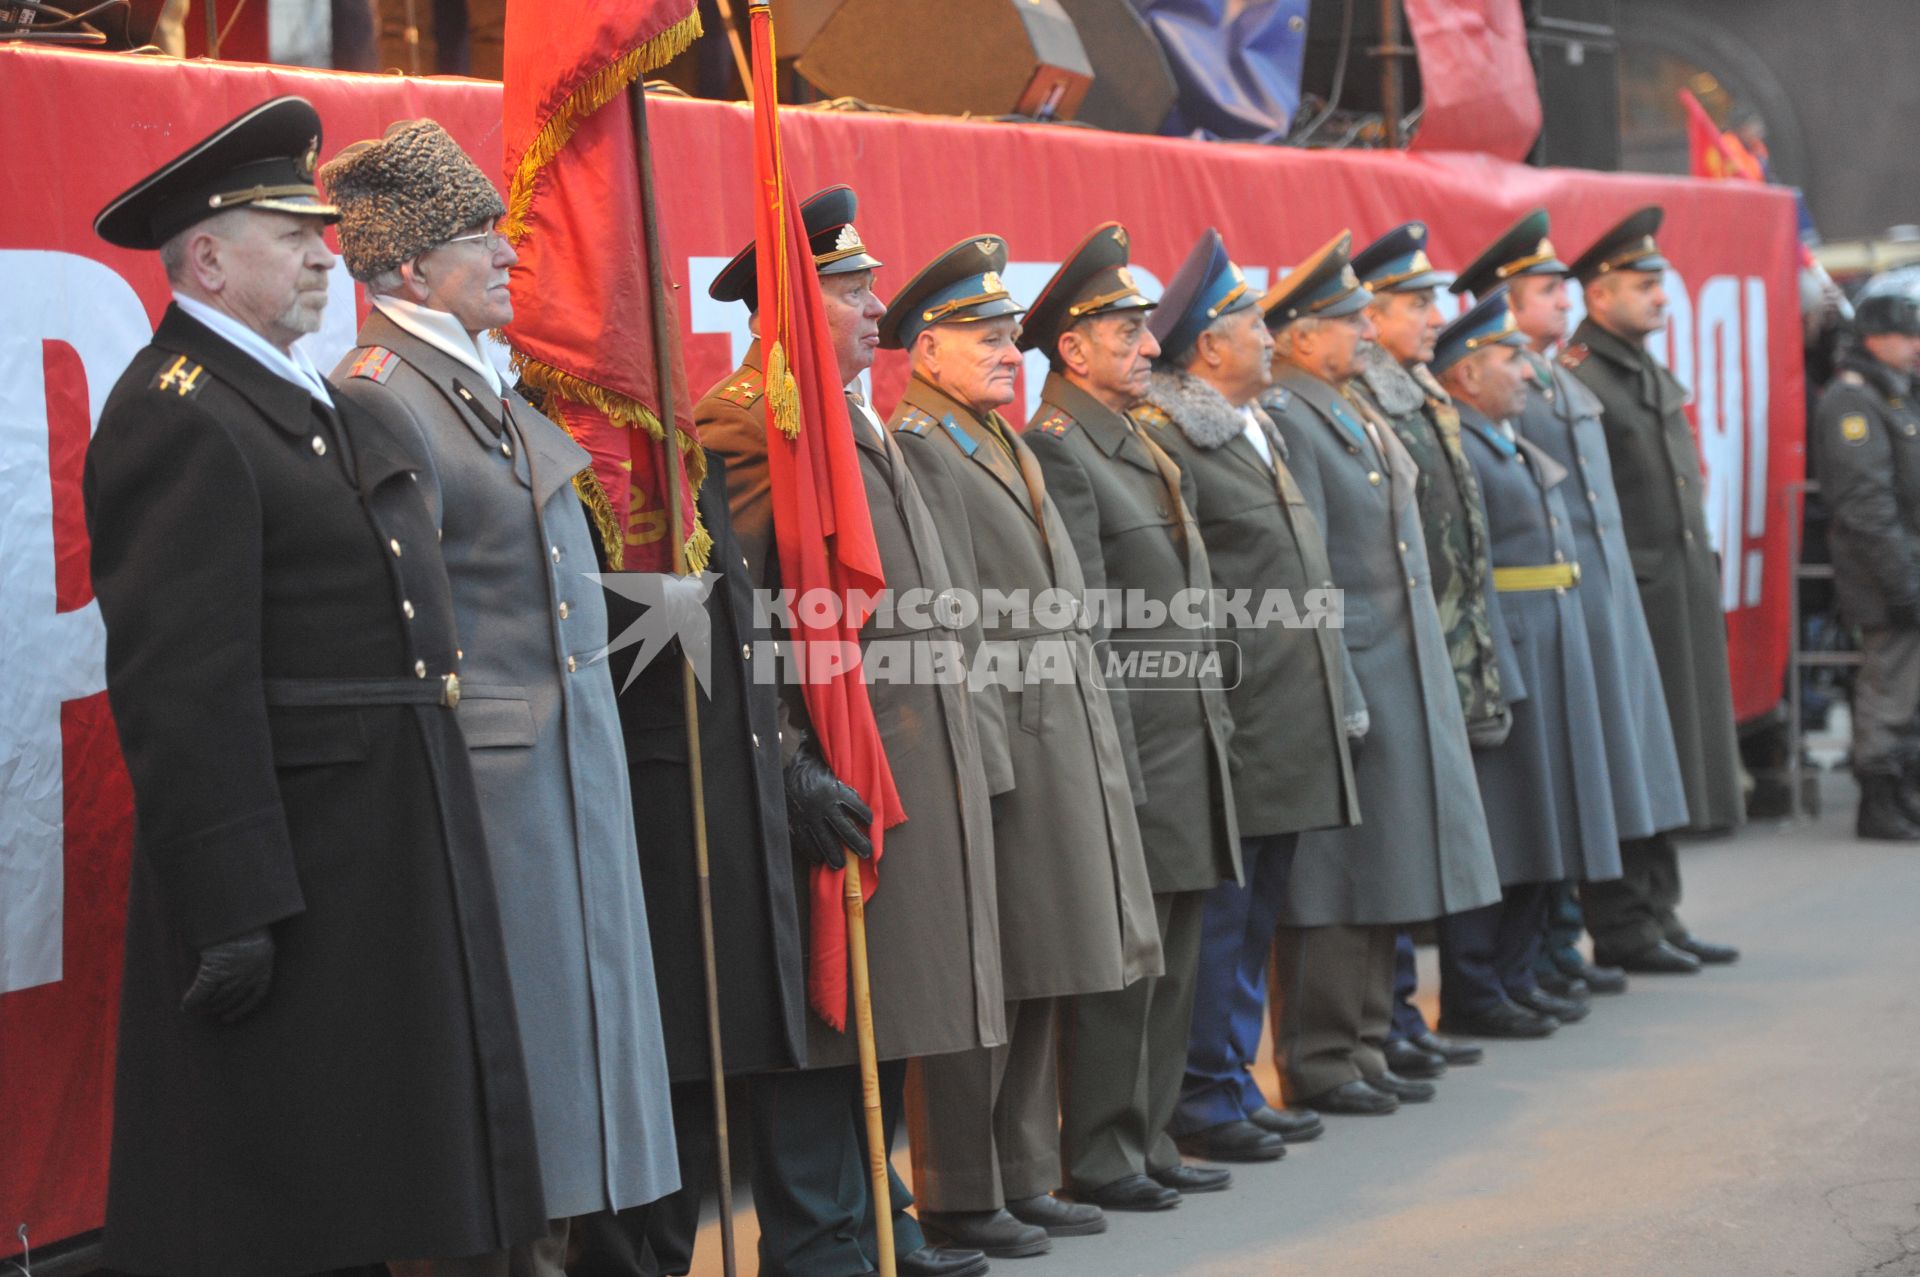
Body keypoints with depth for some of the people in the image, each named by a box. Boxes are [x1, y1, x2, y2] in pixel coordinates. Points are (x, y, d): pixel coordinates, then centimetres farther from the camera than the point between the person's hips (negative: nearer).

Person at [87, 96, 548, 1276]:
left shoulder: (314, 399, 17)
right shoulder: (178, 417, -15)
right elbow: (179, 683, -21)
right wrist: (230, 909, -25)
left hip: (395, 851, 10)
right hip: (290, 864, -10)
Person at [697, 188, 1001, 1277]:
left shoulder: (853, 417, 19)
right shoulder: (744, 422, -13)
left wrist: (960, 738, 20)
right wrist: (788, 769, -23)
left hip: (911, 763, 10)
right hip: (840, 767, -9)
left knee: (887, 1013, 16)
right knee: (831, 1016, -3)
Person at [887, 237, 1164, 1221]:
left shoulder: (1011, 448, 20)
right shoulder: (917, 449, -10)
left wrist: (1092, 742, 18)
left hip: (1064, 747, 9)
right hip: (994, 752, -9)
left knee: (1038, 980, 12)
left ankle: (1024, 1176, 20)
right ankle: (960, 1192, 3)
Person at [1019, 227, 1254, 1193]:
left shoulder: (1140, 445, 18)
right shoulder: (1057, 450, -12)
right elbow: (1081, 624, -17)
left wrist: (1214, 715, 18)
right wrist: (1118, 767, -19)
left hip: (1190, 742, 9)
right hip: (1136, 751, -9)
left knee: (1171, 960, 13)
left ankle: (1148, 1134, 21)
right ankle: (1102, 1152, 5)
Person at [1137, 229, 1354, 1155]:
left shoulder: (1261, 431, 18)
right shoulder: (1166, 440, -12)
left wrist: (1325, 693, 20)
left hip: (1291, 725, 9)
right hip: (1237, 721, -9)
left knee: (1257, 912, 14)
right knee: (1220, 910, -3)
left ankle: (1237, 1083, 22)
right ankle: (1202, 1099, 5)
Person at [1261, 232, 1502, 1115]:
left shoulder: (1353, 416, 16)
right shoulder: (1286, 420, -14)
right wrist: (1338, 697, -20)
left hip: (1404, 676, 9)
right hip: (1351, 671, -9)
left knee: (1382, 879, 13)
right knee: (1337, 882, -3)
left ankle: (1365, 1048, 21)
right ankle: (1319, 1062, 4)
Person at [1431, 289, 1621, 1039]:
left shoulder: (1515, 447, 18)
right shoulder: (1451, 449, -14)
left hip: (1549, 659, 10)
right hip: (1496, 655, -10)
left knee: (1533, 825, 14)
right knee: (1489, 833, -4)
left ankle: (1516, 975, 22)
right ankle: (1472, 992, 2)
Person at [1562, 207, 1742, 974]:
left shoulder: (1655, 380, 17)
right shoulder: (1572, 378, -13)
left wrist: (1703, 573, 18)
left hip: (1682, 595, 9)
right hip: (1626, 601, -9)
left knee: (1665, 769, 13)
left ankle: (1658, 915, 21)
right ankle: (1621, 926, 4)